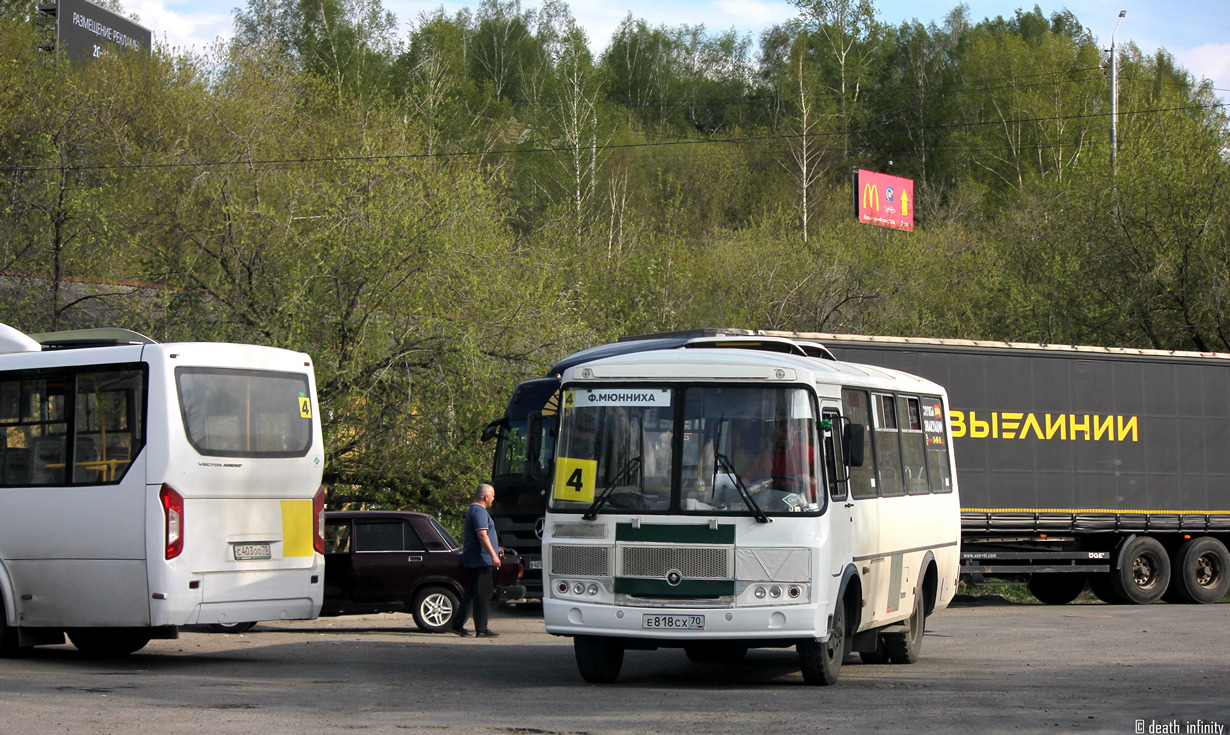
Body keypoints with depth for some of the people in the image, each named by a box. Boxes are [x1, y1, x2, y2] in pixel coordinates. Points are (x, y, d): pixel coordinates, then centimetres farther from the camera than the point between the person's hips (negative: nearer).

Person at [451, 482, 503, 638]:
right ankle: (481, 629, -7)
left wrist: (494, 550, 35)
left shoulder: (472, 510, 20)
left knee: (470, 594, 14)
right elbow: (482, 535, -23)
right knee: (482, 594, -8)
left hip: (472, 560, 11)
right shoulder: (479, 511, -14)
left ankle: (458, 625, 15)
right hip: (481, 560, -11)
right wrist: (493, 554, -27)